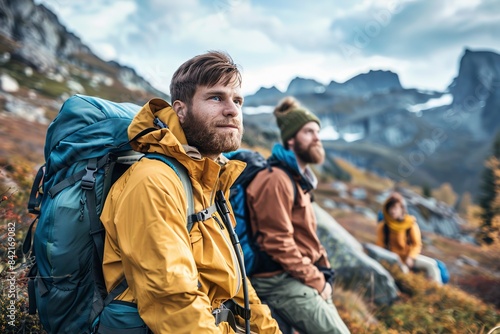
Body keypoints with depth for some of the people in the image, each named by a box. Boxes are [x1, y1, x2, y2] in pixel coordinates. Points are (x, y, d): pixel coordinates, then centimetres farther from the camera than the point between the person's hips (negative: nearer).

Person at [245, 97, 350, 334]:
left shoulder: (299, 178, 16)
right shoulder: (276, 180, -17)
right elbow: (277, 243, -20)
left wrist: (323, 273, 7)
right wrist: (316, 280, -13)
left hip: (293, 280, 9)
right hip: (281, 280, -9)